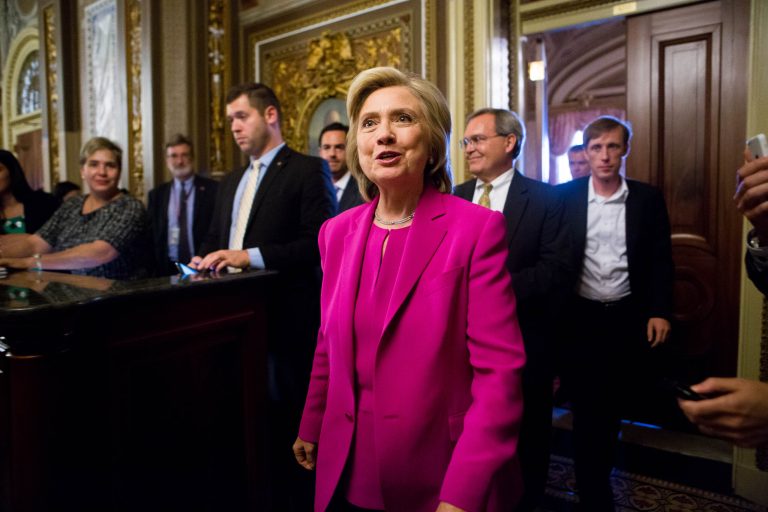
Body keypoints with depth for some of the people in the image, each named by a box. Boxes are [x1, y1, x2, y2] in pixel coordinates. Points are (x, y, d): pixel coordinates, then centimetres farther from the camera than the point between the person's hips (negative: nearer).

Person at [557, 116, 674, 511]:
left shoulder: (648, 198, 1)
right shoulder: (565, 196, -3)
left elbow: (661, 260, 3)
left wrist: (660, 311, -5)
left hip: (628, 317, 2)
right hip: (580, 317, -2)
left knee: (613, 406, 17)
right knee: (587, 409, 4)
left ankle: (600, 473, 43)